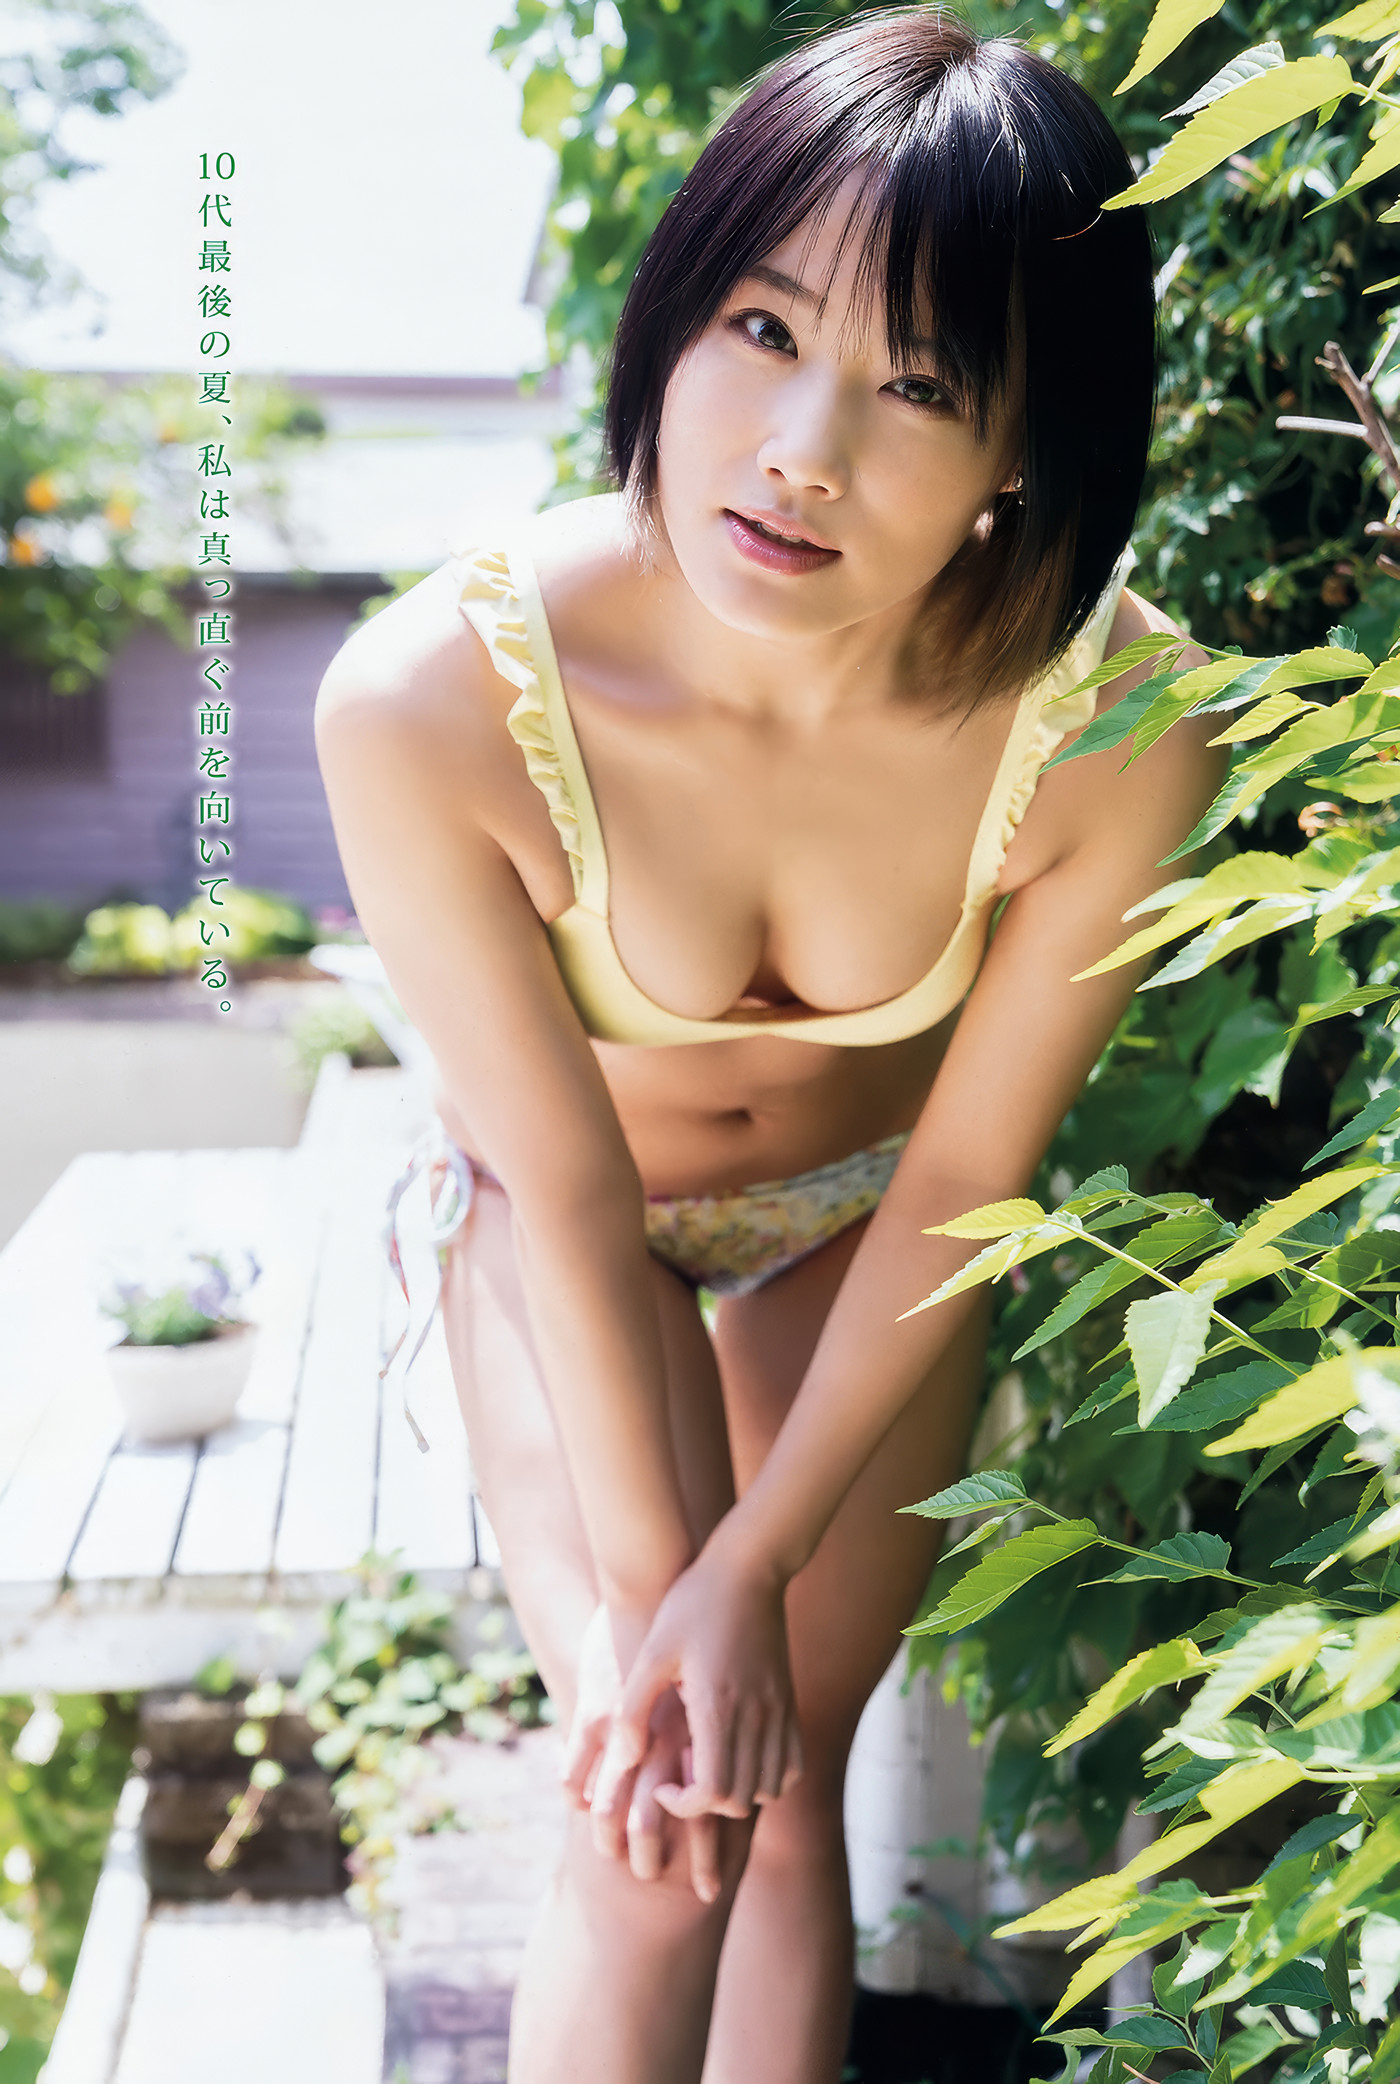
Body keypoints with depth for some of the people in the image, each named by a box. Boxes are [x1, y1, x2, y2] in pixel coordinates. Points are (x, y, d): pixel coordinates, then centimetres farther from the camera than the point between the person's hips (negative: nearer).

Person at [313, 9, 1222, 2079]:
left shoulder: (1117, 728, -31)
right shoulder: (433, 700, -35)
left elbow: (962, 1179, -18)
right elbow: (568, 1183, -22)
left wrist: (756, 1563, -16)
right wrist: (646, 1584, -15)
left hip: (867, 1218, 1)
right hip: (560, 1207, -1)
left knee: (783, 1789, 7)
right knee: (652, 1828, -8)